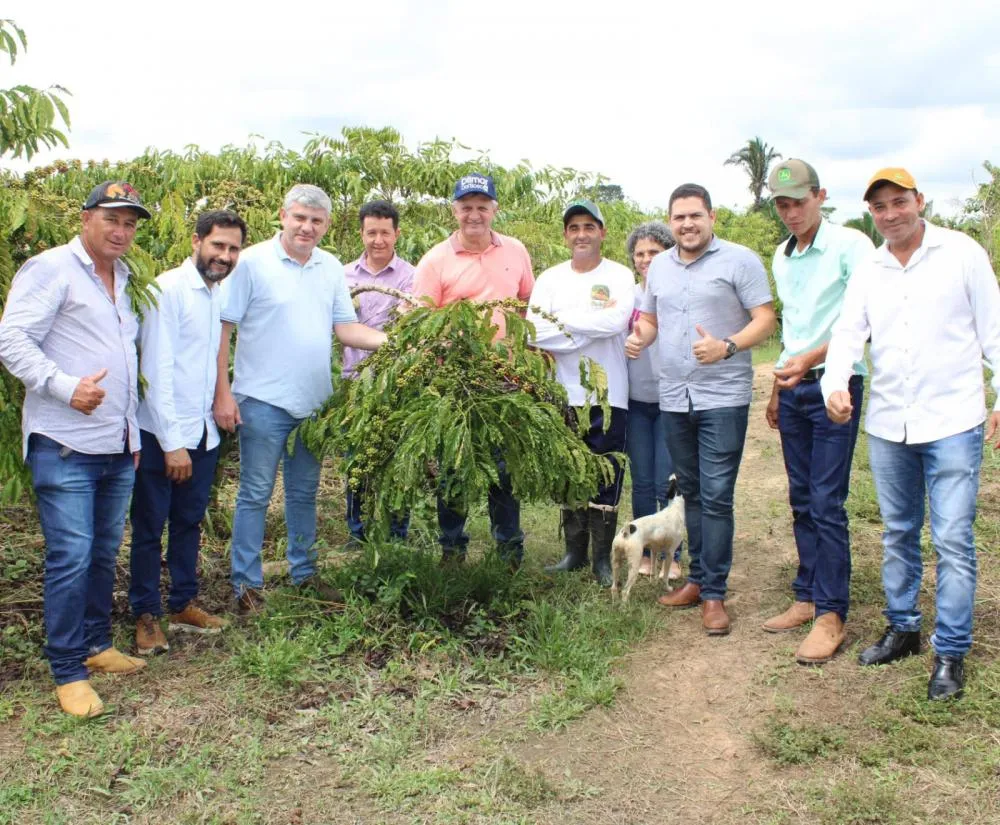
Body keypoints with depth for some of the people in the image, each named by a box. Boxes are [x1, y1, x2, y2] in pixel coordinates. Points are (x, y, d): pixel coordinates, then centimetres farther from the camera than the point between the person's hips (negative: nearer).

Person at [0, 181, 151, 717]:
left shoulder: (122, 281, 19)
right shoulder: (51, 269, -5)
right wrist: (66, 387, -24)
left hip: (117, 448, 7)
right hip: (65, 446, -7)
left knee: (104, 554, 13)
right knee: (71, 558, -7)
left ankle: (96, 645, 26)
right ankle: (68, 672, 4)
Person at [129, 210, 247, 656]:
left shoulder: (220, 295, 8)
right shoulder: (170, 289, -14)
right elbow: (157, 368, -17)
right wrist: (172, 442, -18)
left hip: (203, 432, 7)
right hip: (161, 433, -7)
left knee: (190, 521, 16)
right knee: (150, 527, 6)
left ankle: (183, 603, 29)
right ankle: (146, 615, 17)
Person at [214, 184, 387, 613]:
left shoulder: (331, 268, 8)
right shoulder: (252, 262, -9)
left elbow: (346, 328, 8)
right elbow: (221, 329, -9)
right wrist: (222, 393, -14)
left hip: (314, 401, 6)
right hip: (263, 401, -5)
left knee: (304, 492, 16)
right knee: (255, 494, 2)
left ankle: (304, 573, 30)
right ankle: (246, 583, 12)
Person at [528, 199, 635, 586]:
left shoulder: (619, 276, 0)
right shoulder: (550, 278, 7)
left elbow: (616, 322, -19)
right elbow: (535, 331, -7)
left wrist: (562, 319, -12)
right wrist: (591, 329, -14)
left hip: (608, 395, -3)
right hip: (563, 394, 3)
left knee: (606, 478, 2)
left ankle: (602, 558, 13)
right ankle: (575, 552, 23)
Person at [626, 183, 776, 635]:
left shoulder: (740, 260, -5)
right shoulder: (659, 266, 13)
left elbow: (765, 319, -8)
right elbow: (649, 317, 23)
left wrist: (727, 347, -25)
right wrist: (638, 338, -1)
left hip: (723, 397, -6)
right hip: (674, 396, 6)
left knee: (716, 496, -7)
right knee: (691, 492, 15)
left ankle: (714, 593, 1)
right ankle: (698, 578, 26)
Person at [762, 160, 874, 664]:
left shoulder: (850, 245, -9)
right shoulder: (782, 257, 15)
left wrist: (811, 359, -26)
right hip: (794, 390, 7)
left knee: (827, 503, -7)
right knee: (801, 500, 10)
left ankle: (832, 614, -1)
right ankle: (808, 597, 20)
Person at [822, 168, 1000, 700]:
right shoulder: (867, 273, 9)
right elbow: (847, 334, -1)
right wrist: (834, 383, -20)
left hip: (952, 423, -4)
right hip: (887, 426, 4)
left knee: (953, 541, -4)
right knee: (897, 536, 15)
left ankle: (951, 653, 6)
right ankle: (902, 629, 30)